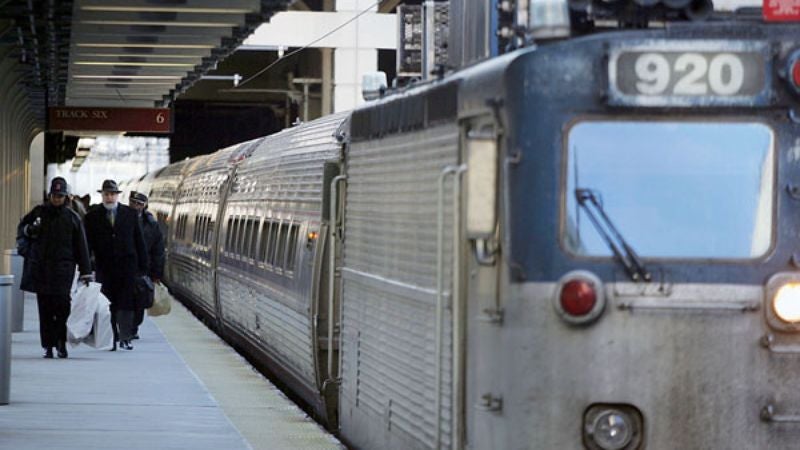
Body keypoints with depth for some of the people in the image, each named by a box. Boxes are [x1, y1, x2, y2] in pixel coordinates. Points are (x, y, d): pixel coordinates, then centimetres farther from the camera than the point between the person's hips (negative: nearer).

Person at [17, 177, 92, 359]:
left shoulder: (72, 217, 7)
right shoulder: (39, 212, 10)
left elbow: (81, 246, 8)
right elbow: (21, 229, 18)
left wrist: (86, 272, 4)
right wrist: (29, 229, -7)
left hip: (63, 268, -2)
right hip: (40, 268, 2)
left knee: (62, 306, -14)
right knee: (45, 309, 1)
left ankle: (61, 343, -7)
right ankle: (47, 345, 5)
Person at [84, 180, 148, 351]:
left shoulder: (130, 214, 7)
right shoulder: (93, 216, 3)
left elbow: (139, 240, 9)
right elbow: (88, 243, 1)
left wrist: (143, 265, 5)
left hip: (127, 265, 0)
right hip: (104, 267, 0)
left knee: (126, 303, -4)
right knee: (108, 305, 2)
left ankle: (125, 337, 1)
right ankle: (112, 338, 8)